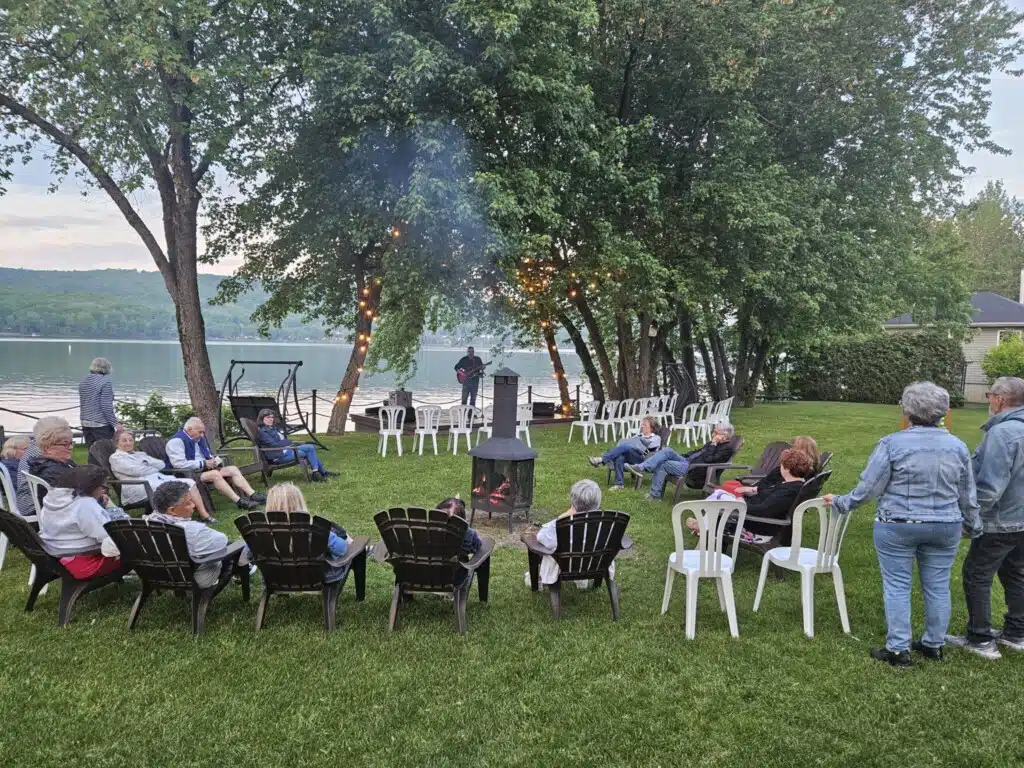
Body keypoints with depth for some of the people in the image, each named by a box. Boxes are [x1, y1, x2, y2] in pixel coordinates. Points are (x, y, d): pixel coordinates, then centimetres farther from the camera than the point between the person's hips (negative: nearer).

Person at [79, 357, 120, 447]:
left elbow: (82, 404, 18)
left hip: (86, 423, 7)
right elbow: (106, 407, -16)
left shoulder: (83, 382, 10)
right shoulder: (105, 382, -12)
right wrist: (115, 424, -11)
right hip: (101, 424, -7)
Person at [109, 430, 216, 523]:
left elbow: (161, 464, 16)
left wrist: (147, 463, 0)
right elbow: (136, 471, -9)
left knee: (189, 482, -13)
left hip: (157, 478, 8)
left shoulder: (140, 454, 29)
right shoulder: (115, 457, 8)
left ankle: (204, 514, -22)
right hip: (140, 485, -7)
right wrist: (154, 468, 4)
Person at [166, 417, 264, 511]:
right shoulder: (177, 441, -13)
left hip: (204, 469, 9)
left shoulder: (199, 438, 16)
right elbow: (179, 464, -23)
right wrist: (204, 464, -20)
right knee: (215, 474, -34)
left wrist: (213, 459, 5)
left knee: (233, 469, -9)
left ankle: (252, 495, -23)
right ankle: (239, 501, -39)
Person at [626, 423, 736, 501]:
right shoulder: (712, 444, 21)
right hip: (687, 461, 9)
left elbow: (708, 459, -19)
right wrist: (679, 456, 19)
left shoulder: (726, 449, -7)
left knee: (662, 465, -17)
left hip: (694, 470, -9)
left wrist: (713, 444, -13)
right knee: (667, 451, -13)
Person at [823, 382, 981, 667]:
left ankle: (898, 649, 8)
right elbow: (967, 496, 9)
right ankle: (933, 644, 26)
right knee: (938, 587, 14)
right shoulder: (958, 446, 1)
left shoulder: (892, 443, -13)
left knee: (897, 587, 4)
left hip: (897, 526, -4)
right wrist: (973, 526, 23)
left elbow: (869, 487, -10)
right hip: (945, 527, 4)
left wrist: (841, 504, 5)